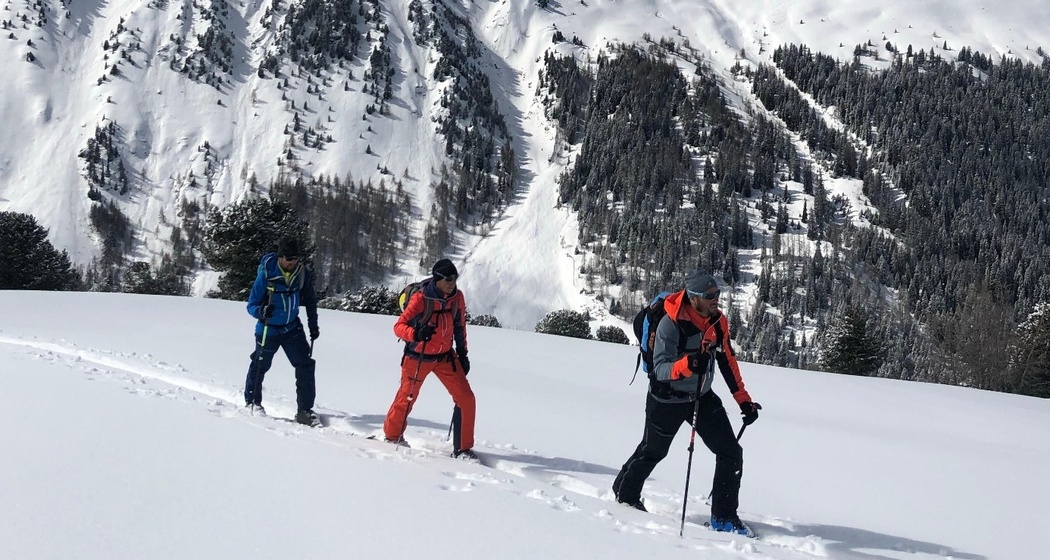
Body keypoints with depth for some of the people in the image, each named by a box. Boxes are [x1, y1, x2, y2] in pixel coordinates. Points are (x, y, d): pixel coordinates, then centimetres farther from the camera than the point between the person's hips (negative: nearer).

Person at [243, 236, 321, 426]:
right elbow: (252, 305, -17)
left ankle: (305, 410, 0)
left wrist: (313, 324, 6)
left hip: (292, 327, 3)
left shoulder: (303, 273, -10)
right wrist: (262, 311, -38)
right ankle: (252, 401, 40)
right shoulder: (266, 274, -22)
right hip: (268, 329, -3)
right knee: (260, 365, 14)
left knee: (305, 365, -8)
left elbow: (310, 300, 8)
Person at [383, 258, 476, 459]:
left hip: (445, 356, 4)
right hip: (418, 357, -4)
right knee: (406, 399, 10)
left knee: (466, 399, -5)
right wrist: (416, 333, -39)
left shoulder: (457, 297, -4)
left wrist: (462, 353, 12)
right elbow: (399, 326, -20)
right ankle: (392, 435, 39)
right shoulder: (420, 298, -21)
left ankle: (463, 448, 6)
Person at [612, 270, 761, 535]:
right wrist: (687, 364, -50)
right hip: (667, 400, -5)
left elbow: (728, 362, 5)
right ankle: (625, 495, 43)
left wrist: (744, 400, 6)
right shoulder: (671, 324, -27)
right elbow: (660, 369, -31)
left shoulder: (718, 321, -8)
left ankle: (723, 516, 6)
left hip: (703, 397, 5)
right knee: (652, 451, 17)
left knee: (731, 453, -5)